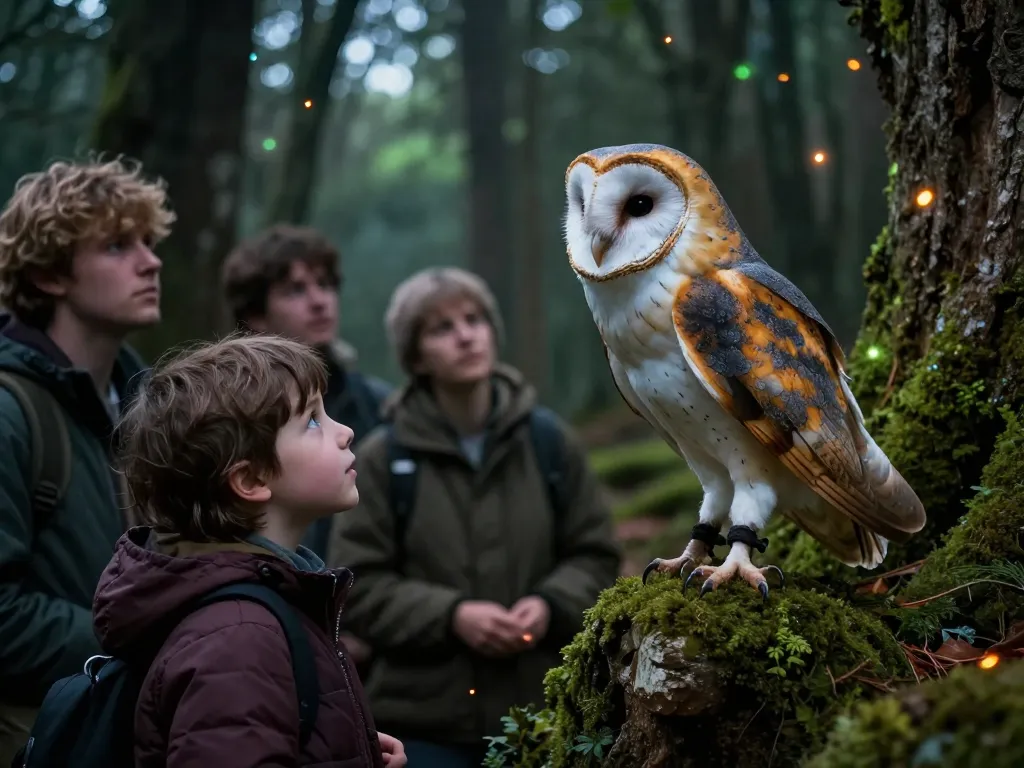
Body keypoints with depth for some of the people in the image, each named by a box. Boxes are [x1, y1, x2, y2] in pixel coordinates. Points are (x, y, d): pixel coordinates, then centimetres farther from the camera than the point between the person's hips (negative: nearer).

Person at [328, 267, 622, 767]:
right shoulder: (384, 456, -3)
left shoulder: (549, 439, 4)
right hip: (423, 718, -2)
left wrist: (551, 604, -10)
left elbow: (595, 555, 10)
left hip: (536, 714, 2)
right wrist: (450, 616, -17)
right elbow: (357, 585, -4)